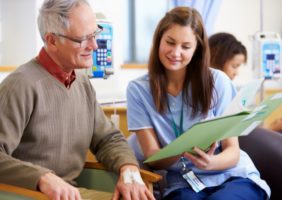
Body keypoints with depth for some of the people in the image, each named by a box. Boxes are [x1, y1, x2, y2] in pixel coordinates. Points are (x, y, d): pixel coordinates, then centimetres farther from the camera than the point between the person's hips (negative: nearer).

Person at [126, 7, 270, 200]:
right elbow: (153, 158, -5)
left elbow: (233, 151, -2)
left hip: (234, 177, 1)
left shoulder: (217, 82, -3)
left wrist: (211, 162, -25)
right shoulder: (138, 90, -2)